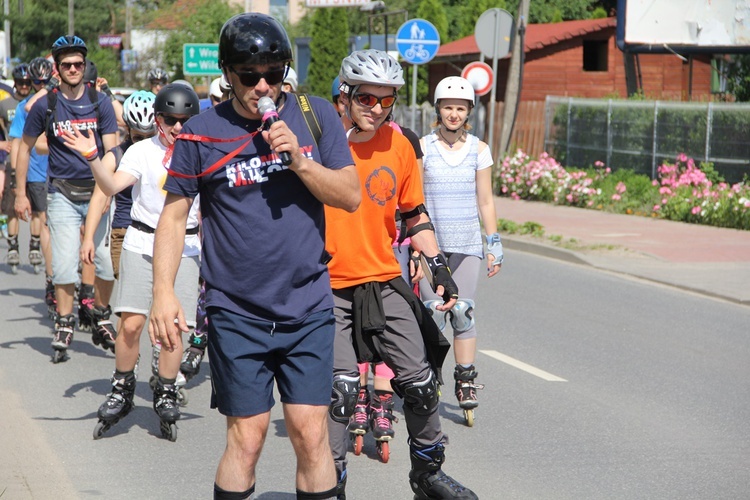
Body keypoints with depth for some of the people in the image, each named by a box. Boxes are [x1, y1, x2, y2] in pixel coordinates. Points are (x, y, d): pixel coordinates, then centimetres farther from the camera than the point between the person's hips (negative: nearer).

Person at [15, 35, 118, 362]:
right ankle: (64, 325, 12)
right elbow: (25, 148, 10)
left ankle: (98, 312, 18)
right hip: (62, 195, 0)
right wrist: (20, 194, 6)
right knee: (64, 266, -4)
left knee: (109, 261, -6)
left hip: (97, 191, 0)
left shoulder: (100, 103, 1)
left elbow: (111, 151, -2)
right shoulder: (45, 105, 1)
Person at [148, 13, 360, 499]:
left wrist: (299, 161, -14)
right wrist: (164, 291, -6)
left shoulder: (316, 116, 3)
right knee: (247, 437, 0)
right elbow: (174, 216, 3)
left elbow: (351, 196, 1)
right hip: (237, 312, -1)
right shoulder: (202, 133, -2)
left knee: (311, 434, -1)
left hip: (308, 307, 1)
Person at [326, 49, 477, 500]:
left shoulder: (400, 147, 4)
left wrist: (439, 267, 6)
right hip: (328, 285, -4)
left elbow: (415, 215, 15)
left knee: (421, 382, 3)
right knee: (342, 387, -12)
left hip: (384, 282, 4)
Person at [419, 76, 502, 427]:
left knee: (463, 313, -2)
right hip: (431, 242, -1)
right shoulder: (423, 148, 1)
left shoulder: (479, 150, 7)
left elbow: (485, 202, 11)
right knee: (433, 313, -6)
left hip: (467, 244, 1)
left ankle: (466, 382, 5)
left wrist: (495, 245, 9)